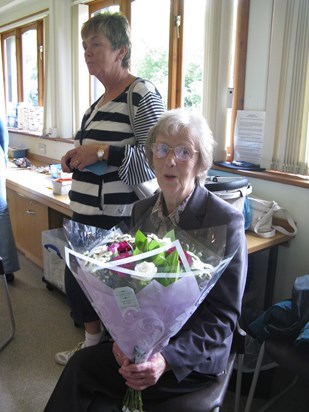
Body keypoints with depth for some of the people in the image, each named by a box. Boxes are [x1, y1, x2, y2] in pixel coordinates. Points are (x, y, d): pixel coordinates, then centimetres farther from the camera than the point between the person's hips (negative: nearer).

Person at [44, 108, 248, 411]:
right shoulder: (141, 210, 2)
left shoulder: (226, 221, -16)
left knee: (82, 368, -19)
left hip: (194, 354, -5)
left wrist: (167, 358, -26)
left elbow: (224, 315, -14)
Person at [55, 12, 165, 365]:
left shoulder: (142, 95, -12)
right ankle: (91, 341, 43)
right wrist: (79, 156, 7)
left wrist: (102, 152, -23)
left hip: (119, 220, -9)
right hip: (86, 215, 9)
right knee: (77, 279, 19)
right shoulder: (101, 100, 15)